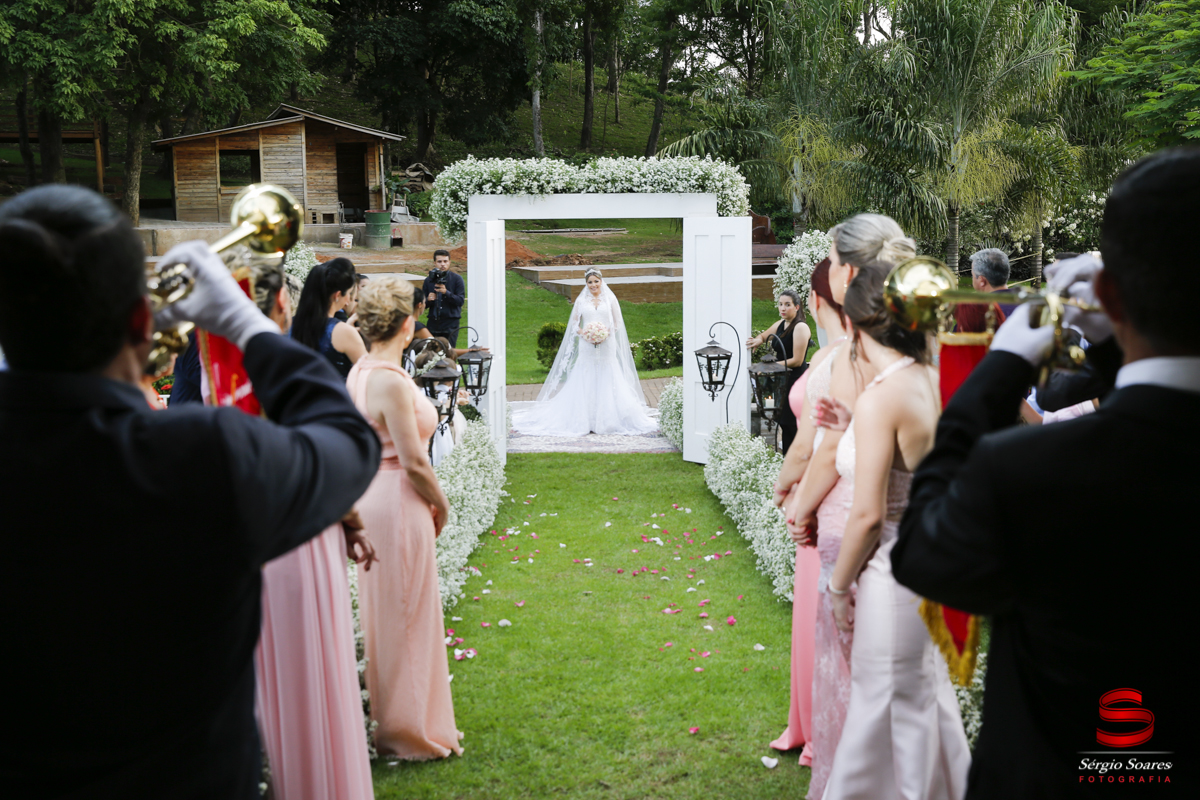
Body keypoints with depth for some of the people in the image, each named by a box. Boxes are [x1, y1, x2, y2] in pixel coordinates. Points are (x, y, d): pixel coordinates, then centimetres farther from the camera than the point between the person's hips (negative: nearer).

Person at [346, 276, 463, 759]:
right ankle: (410, 730, 17)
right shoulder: (392, 382, -22)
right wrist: (441, 505, -4)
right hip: (398, 502, -9)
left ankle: (390, 718, 34)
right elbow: (414, 461, -21)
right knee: (407, 617, 4)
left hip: (369, 496, 9)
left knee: (383, 613, 19)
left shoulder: (359, 373, 6)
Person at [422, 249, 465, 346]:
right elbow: (423, 304, 11)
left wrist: (446, 293, -23)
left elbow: (461, 300, -8)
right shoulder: (429, 280, 10)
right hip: (433, 322, 3)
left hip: (451, 323, -3)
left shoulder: (457, 279, 1)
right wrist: (428, 300, -12)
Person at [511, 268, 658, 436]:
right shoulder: (581, 300, 9)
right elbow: (574, 323, 9)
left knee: (606, 383, -1)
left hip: (606, 347, 0)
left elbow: (617, 323, 7)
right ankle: (586, 421, -2)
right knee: (586, 383, -3)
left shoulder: (610, 299, 7)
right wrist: (584, 333, -10)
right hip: (587, 348, 0)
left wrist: (606, 333, -10)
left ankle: (607, 421, 4)